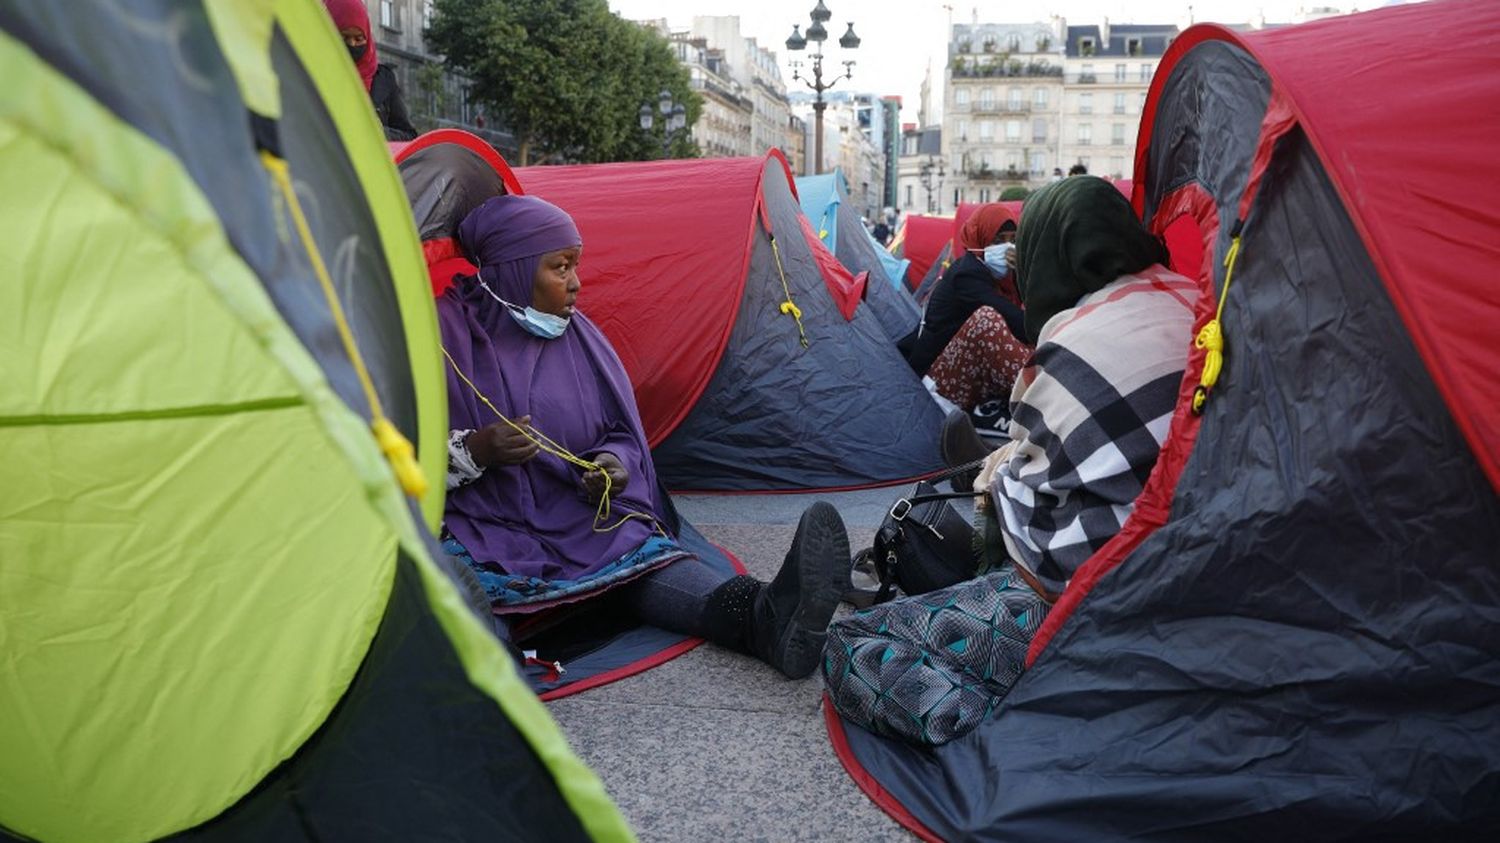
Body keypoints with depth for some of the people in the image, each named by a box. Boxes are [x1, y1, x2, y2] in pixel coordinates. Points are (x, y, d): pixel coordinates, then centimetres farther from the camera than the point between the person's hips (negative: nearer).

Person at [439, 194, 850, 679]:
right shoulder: (446, 333, -3)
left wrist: (610, 461, -8)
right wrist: (472, 452, -20)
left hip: (579, 522, 1)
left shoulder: (578, 336, 10)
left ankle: (764, 614, -52)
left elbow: (622, 435, 15)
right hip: (476, 526, -1)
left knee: (643, 552, -28)